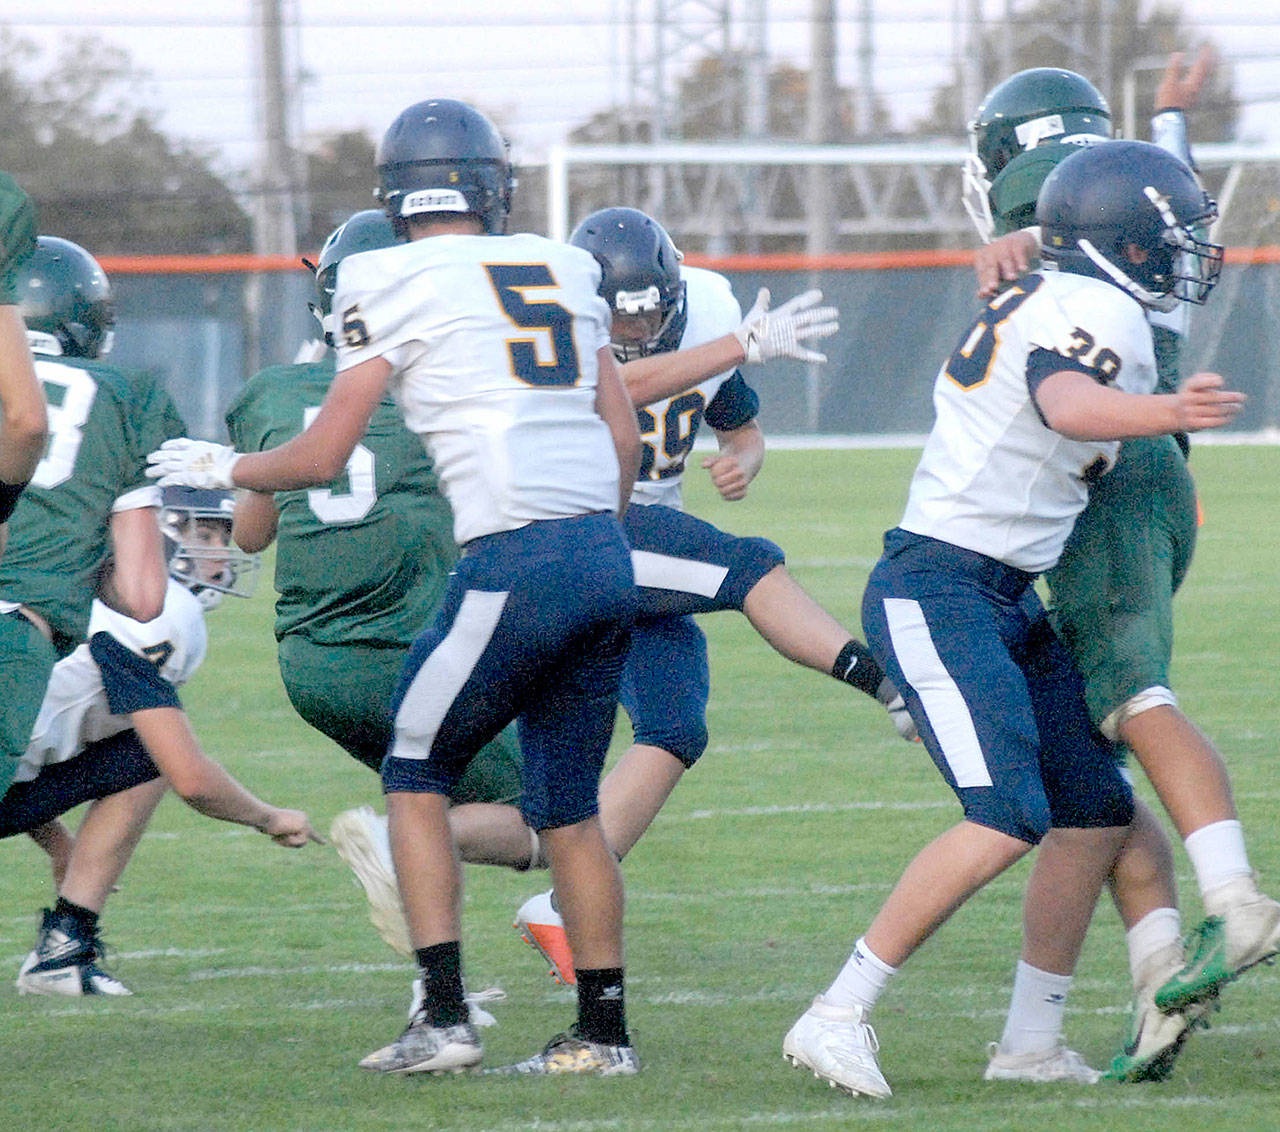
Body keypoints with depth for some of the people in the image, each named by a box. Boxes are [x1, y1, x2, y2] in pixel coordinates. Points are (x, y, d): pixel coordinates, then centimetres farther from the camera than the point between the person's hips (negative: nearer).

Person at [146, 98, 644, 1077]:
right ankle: (604, 1029, 14)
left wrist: (224, 469, 18)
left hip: (516, 558, -6)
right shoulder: (564, 273, 17)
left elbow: (321, 459, 0)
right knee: (568, 803, 15)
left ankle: (444, 1015, 0)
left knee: (417, 776, 9)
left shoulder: (397, 286, -1)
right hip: (607, 555, 6)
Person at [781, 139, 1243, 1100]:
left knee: (1096, 809, 9)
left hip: (1007, 598, 11)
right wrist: (1167, 413, -57)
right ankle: (837, 1019, -15)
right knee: (1009, 816, -20)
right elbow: (1066, 406, -39)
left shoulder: (1045, 301, 13)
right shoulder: (1104, 315, -16)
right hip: (938, 594, -11)